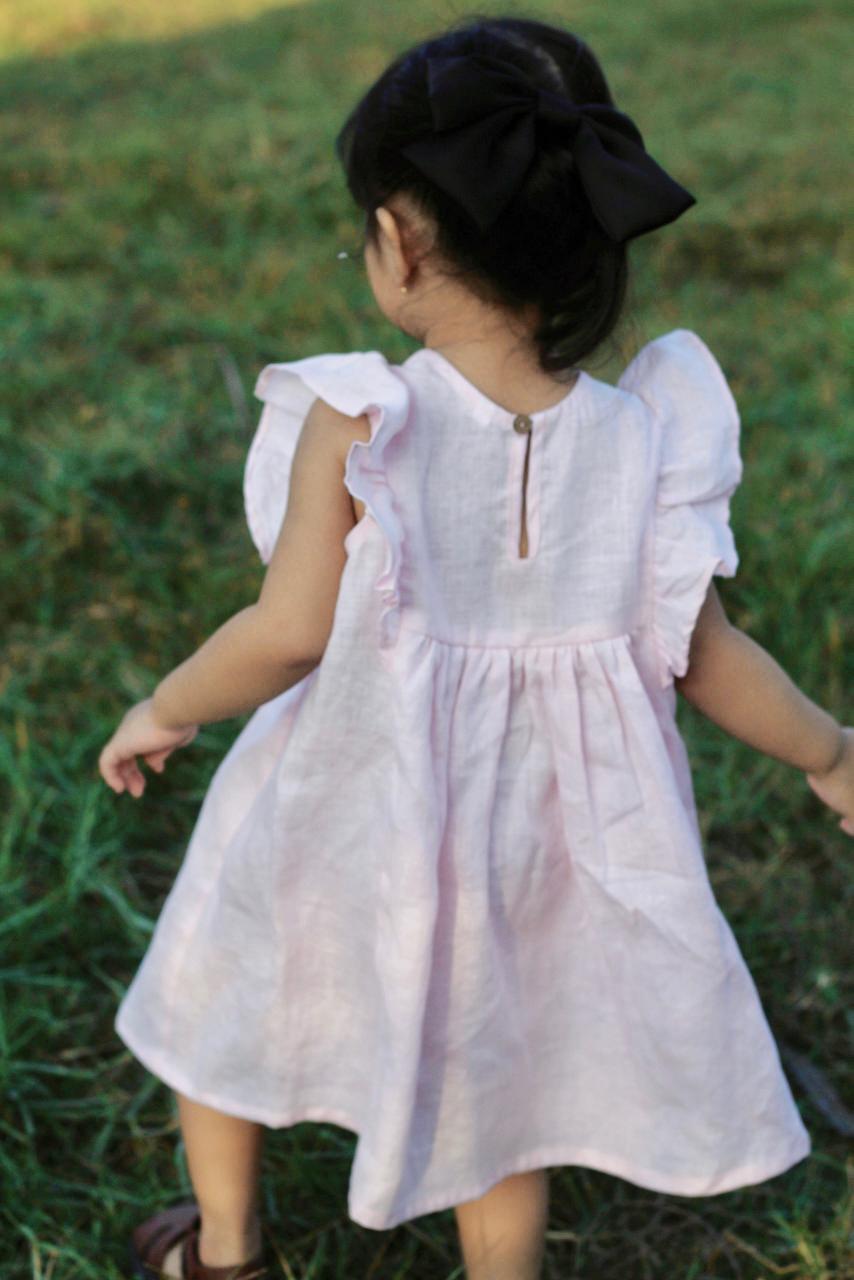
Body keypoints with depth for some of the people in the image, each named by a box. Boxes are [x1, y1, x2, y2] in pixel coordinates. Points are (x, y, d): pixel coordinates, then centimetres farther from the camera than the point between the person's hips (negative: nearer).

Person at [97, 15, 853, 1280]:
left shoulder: (357, 421, -23)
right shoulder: (640, 439, -14)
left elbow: (289, 631, -23)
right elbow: (705, 656, -8)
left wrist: (164, 712, -4)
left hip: (341, 828, -1)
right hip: (520, 837, 2)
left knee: (222, 999, 28)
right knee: (495, 1082, 24)